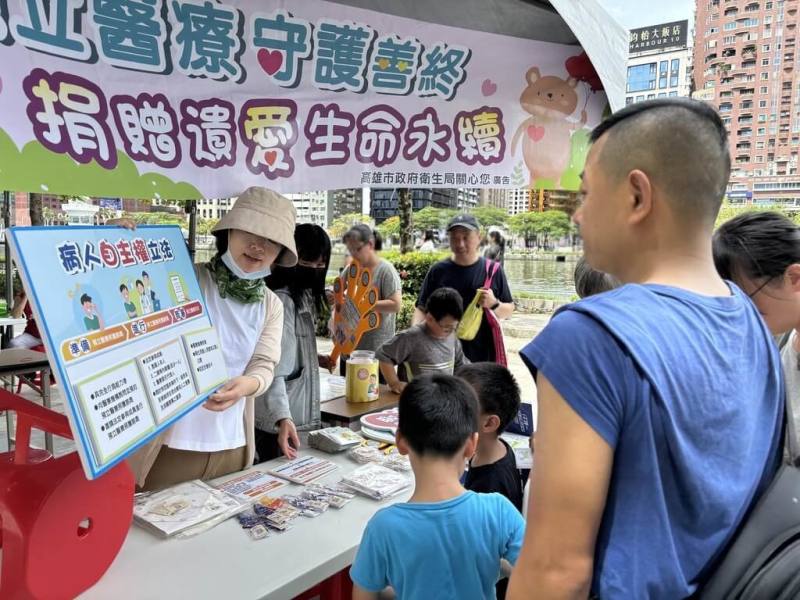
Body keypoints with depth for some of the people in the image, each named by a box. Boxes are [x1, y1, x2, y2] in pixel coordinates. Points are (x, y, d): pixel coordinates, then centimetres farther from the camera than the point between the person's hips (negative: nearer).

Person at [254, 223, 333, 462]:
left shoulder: (303, 296, 10)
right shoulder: (282, 301, -21)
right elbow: (273, 369, -29)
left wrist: (313, 359, 8)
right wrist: (283, 417, -38)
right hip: (280, 422, -10)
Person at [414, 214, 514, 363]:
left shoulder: (493, 270, 2)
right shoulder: (438, 271, 2)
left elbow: (509, 311, 7)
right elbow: (422, 309, 3)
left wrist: (494, 304, -14)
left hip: (483, 357, 0)